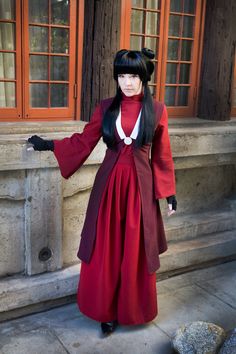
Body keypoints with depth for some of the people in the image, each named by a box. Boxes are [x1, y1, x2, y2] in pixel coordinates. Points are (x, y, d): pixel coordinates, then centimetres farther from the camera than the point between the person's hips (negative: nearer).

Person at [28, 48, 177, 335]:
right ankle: (107, 310, 26)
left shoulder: (157, 110, 0)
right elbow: (84, 141, 9)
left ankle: (133, 309, 31)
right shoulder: (106, 108, 2)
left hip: (140, 186, -1)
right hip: (109, 185, 1)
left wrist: (169, 192, 4)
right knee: (106, 252, 6)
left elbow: (162, 155, 4)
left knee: (136, 253, 9)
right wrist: (48, 145, 8)